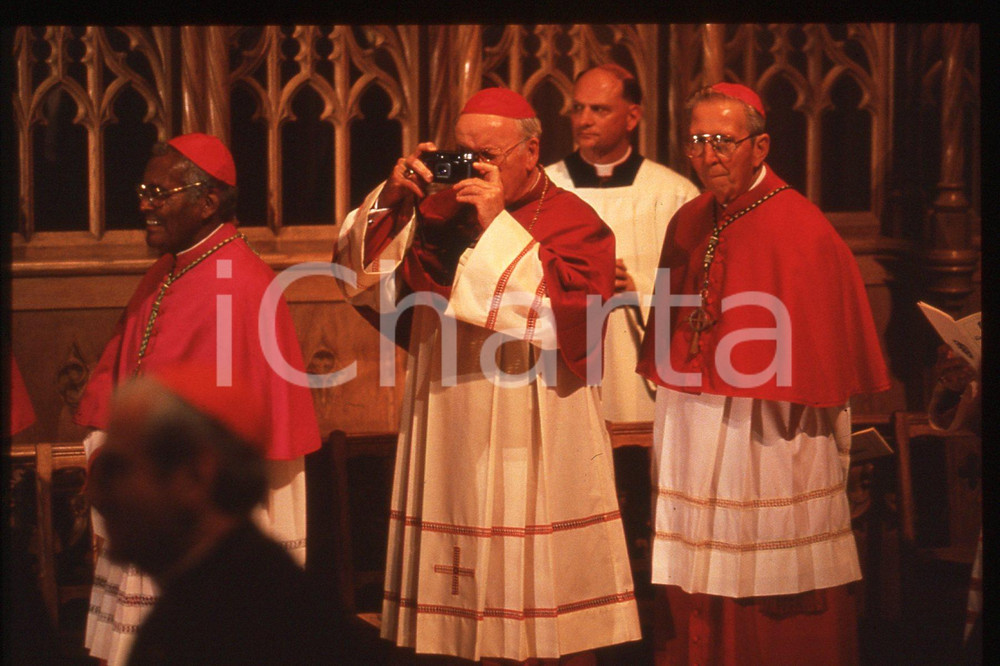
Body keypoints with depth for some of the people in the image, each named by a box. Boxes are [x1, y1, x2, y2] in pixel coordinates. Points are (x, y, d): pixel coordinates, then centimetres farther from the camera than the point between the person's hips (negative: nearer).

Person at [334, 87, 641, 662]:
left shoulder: (574, 223, -4)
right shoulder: (439, 213, 9)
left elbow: (563, 315, -20)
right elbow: (363, 281, 5)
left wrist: (497, 226, -20)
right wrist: (389, 199, -8)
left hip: (537, 441, -4)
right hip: (453, 438, 4)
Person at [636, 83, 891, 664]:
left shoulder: (803, 233, -12)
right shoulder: (689, 224, 9)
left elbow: (819, 359, -11)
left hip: (768, 442, -6)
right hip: (693, 440, 6)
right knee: (697, 617, 10)